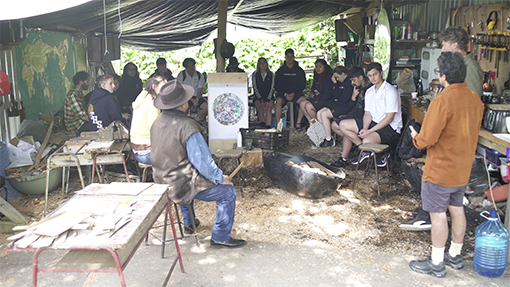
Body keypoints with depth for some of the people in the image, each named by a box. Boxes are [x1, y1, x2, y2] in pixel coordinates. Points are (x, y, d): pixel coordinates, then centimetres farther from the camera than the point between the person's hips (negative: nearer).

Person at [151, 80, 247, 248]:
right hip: (182, 186, -9)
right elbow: (202, 161, -23)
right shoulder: (187, 127, -25)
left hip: (162, 182, 9)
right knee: (228, 191, 1)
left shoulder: (157, 123, 1)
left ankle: (188, 223, 51)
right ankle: (220, 237, 9)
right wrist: (221, 178, -9)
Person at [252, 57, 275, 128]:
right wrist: (261, 99, -12)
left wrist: (268, 99, -11)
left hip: (269, 97, 0)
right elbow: (255, 88, 2)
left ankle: (268, 126, -43)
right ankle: (263, 125, -42)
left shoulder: (271, 74, 12)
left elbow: (272, 88, 5)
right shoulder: (255, 75, 10)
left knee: (268, 108, -30)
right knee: (260, 108, -30)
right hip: (257, 97, 0)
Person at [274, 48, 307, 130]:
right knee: (278, 101, -34)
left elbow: (303, 84, 8)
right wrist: (285, 94, -11)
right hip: (283, 93, 0)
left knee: (304, 101, -31)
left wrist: (294, 93, -9)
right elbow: (277, 85, 6)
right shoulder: (280, 71, 10)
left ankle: (298, 123, -21)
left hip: (296, 93, 1)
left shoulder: (299, 70, 12)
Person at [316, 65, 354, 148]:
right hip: (337, 104, 10)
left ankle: (328, 140, -12)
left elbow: (344, 99, -19)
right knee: (319, 113, -4)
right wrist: (334, 83, -1)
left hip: (346, 106, -10)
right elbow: (334, 95, 10)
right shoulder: (340, 82, 13)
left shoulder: (349, 83, -17)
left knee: (324, 115, -21)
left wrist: (337, 100, -3)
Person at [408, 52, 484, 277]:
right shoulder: (475, 99, 2)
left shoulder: (442, 101, -24)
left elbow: (426, 140, -23)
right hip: (463, 168, 8)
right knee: (457, 209, 18)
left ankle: (436, 263, 15)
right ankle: (455, 256, 34)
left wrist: (415, 137, -3)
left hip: (440, 170, -8)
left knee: (438, 214, 3)